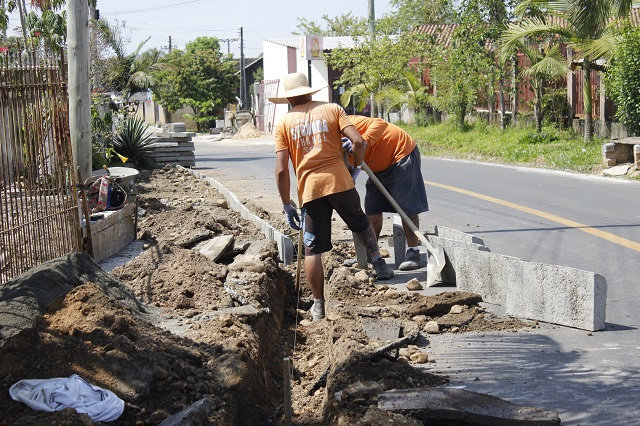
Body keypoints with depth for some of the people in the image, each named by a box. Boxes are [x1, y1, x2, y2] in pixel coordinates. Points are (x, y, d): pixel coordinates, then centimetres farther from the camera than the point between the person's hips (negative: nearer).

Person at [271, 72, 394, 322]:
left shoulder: (284, 123, 6)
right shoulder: (332, 109, 7)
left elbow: (281, 170, -1)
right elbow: (358, 141, -5)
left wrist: (287, 205, 6)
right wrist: (356, 168, 13)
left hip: (309, 189, 0)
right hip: (339, 181, 0)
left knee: (312, 249, 7)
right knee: (361, 225, 28)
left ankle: (319, 305, 8)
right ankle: (379, 266, 36)